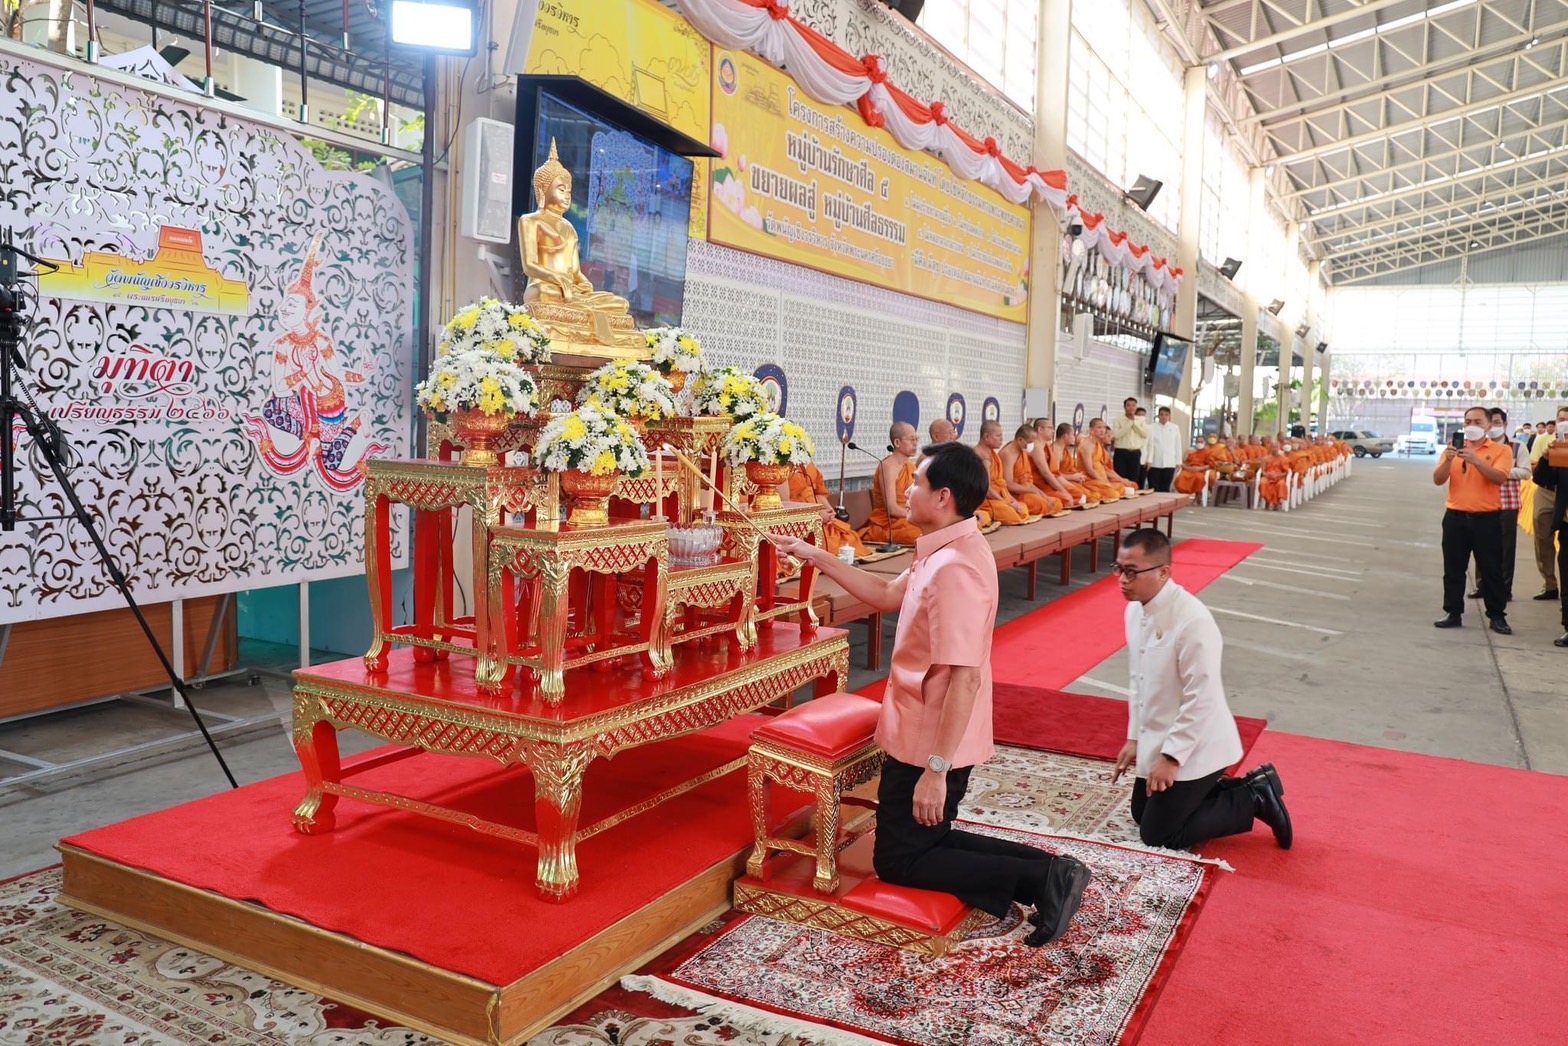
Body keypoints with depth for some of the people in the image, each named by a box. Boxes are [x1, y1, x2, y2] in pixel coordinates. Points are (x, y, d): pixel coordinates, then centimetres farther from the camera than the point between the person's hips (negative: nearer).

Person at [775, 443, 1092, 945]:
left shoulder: (956, 569, -27)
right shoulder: (946, 552, 4)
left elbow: (964, 679, -30)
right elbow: (888, 594, 19)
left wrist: (936, 769, -27)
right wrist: (817, 557, 16)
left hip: (930, 744, -10)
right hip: (924, 735, 10)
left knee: (898, 862, 5)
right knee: (929, 841, 23)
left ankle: (1039, 878, -2)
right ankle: (1046, 871, 12)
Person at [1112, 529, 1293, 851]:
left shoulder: (1193, 621, -29)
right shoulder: (1135, 610, -2)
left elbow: (1201, 700, -26)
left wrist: (1171, 757, -20)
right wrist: (1134, 738, 10)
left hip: (1193, 748, -9)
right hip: (1156, 741, 9)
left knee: (1158, 835, 0)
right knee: (1143, 814, 19)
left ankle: (1254, 798, 10)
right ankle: (1216, 791, 27)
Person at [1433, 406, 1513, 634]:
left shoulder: (1501, 450, 0)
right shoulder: (1454, 449, 8)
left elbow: (1499, 477, -17)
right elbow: (1438, 480, -3)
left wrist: (1476, 461, -30)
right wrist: (1448, 460, -21)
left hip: (1487, 519, -3)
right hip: (1456, 517, 3)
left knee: (1491, 569, 3)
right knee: (1453, 569, 6)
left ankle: (1497, 616, 11)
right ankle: (1453, 613, 14)